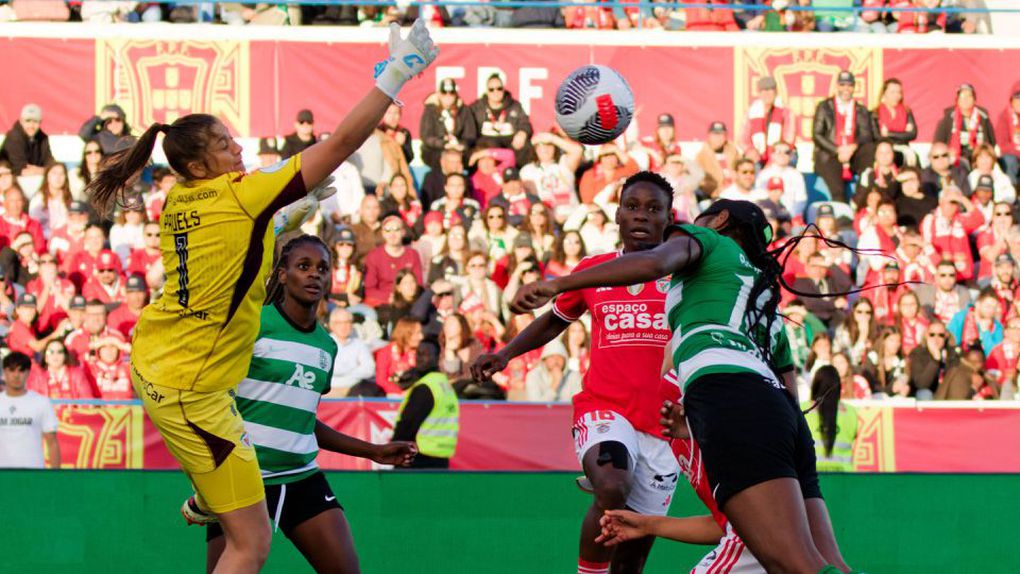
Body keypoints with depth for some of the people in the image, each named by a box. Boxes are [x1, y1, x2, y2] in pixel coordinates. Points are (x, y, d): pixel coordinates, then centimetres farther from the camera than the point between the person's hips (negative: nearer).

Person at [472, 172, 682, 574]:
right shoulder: (593, 269, 9)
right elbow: (555, 320, 25)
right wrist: (506, 353, 12)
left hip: (663, 424, 1)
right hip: (603, 408, -1)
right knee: (613, 489, -34)